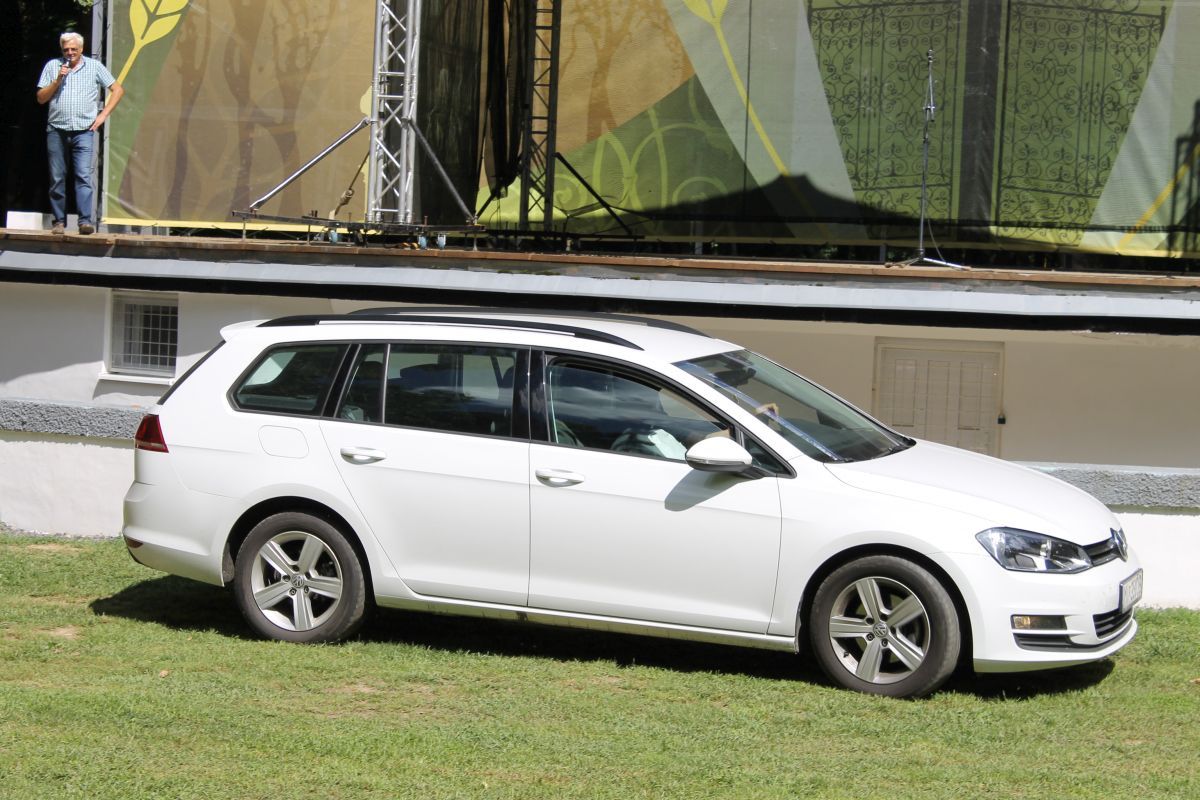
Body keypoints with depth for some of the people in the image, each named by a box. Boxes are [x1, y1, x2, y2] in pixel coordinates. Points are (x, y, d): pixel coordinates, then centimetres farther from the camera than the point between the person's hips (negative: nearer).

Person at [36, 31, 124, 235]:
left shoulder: (94, 66, 8)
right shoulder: (52, 66, 11)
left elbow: (117, 90, 10)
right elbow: (41, 98, 8)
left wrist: (103, 115, 2)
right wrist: (57, 80, -5)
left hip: (84, 130, -2)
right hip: (56, 130, 2)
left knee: (84, 176, -12)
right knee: (57, 178, 3)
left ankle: (85, 221, -17)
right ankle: (59, 221, 10)